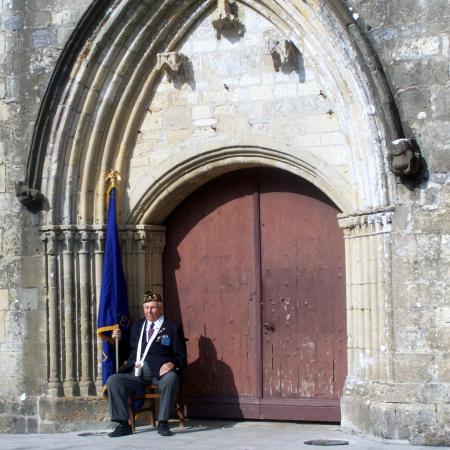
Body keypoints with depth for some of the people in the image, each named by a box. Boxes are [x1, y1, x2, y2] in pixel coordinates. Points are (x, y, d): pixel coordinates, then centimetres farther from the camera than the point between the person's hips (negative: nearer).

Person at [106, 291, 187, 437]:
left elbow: (180, 355, 4)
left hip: (159, 370, -4)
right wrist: (119, 339, 10)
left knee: (171, 378, -36)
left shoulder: (173, 327, 10)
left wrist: (172, 363, -17)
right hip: (135, 371, 4)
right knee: (112, 380, -19)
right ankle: (123, 424, -16)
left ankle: (163, 423, -27)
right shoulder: (137, 326, 24)